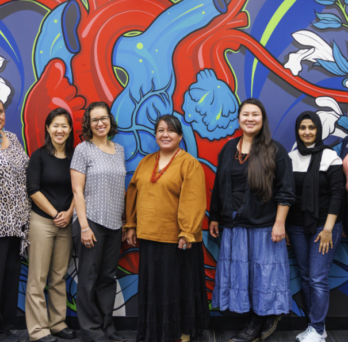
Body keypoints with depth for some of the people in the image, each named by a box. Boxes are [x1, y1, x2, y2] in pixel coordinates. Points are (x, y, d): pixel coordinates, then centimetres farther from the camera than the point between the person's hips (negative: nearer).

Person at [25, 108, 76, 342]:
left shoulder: (75, 157, 6)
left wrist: (69, 214, -6)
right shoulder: (40, 156, -3)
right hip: (42, 221, -3)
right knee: (38, 277, 0)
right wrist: (55, 214, -9)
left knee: (59, 277, 10)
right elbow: (33, 190, -7)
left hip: (66, 223, 3)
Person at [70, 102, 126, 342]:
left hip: (114, 224, 5)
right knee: (89, 278, 2)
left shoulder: (119, 150, 11)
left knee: (109, 277, 11)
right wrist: (84, 226, -14)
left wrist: (126, 220, 12)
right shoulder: (83, 149, -4)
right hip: (91, 222, -5)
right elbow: (77, 190, -8)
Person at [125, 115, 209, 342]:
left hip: (176, 239, -5)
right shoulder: (146, 162, 11)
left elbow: (194, 201, -14)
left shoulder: (189, 164, -8)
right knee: (153, 286, 14)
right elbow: (133, 194, 13)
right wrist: (131, 225, 10)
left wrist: (187, 233, -19)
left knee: (179, 286, 7)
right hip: (149, 237, 5)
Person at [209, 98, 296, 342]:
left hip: (264, 225, -4)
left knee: (263, 273, 3)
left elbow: (285, 191, -7)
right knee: (240, 274, 9)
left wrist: (279, 223, -12)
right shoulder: (229, 149, 9)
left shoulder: (274, 151, -5)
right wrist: (215, 217, 15)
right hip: (234, 226, 5)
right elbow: (219, 187, 14)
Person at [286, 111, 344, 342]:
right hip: (297, 227, 4)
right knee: (306, 278, 9)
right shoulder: (291, 158, 6)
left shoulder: (330, 157, -5)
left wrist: (328, 228, -13)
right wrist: (283, 226, 5)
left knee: (318, 279, -6)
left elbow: (337, 194, -8)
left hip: (323, 226, -4)